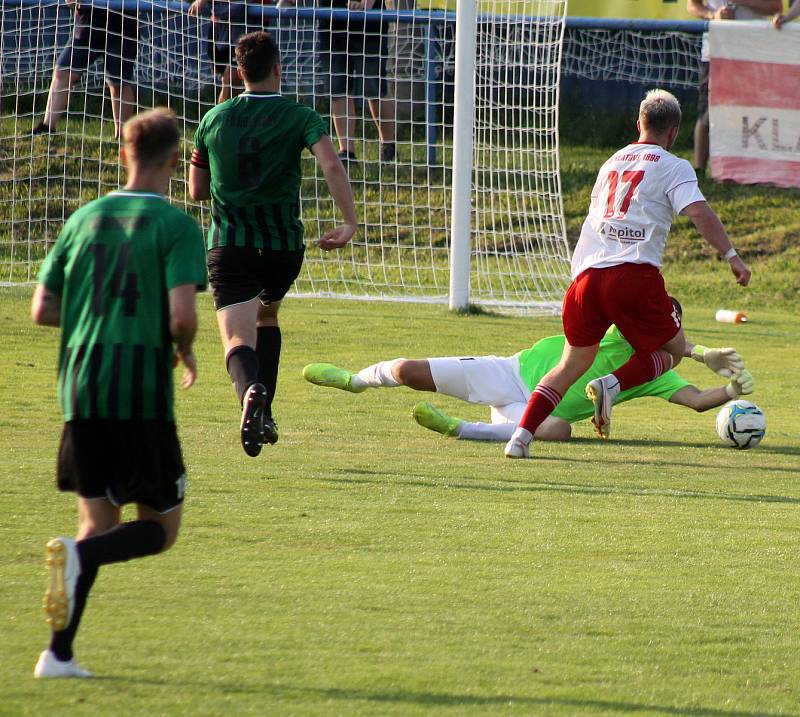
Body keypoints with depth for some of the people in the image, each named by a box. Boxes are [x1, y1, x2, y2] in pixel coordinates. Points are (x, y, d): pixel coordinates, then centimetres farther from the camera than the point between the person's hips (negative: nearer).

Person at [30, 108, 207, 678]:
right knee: (160, 528, 7)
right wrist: (185, 353, 5)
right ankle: (77, 554, -23)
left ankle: (59, 654, 0)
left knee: (99, 522, 13)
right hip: (143, 395, -5)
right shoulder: (178, 227, -5)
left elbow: (42, 310, 11)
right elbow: (182, 316, -16)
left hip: (81, 390, 5)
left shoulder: (85, 219, 11)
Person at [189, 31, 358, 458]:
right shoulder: (299, 118, -2)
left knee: (238, 339, -12)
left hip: (229, 246, -1)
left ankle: (250, 389, -45)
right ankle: (264, 416, 26)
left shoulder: (214, 120, 6)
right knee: (266, 316, 29)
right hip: (283, 246, 1)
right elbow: (331, 165, -20)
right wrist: (350, 222, -20)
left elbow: (197, 189, 14)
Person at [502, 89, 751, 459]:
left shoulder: (611, 164, 26)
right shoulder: (673, 167, 6)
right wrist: (731, 255, -10)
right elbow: (698, 212, -8)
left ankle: (521, 435, -1)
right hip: (634, 272, -5)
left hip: (586, 273, 5)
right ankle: (612, 386, -12)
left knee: (573, 363, 15)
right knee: (672, 349, 14)